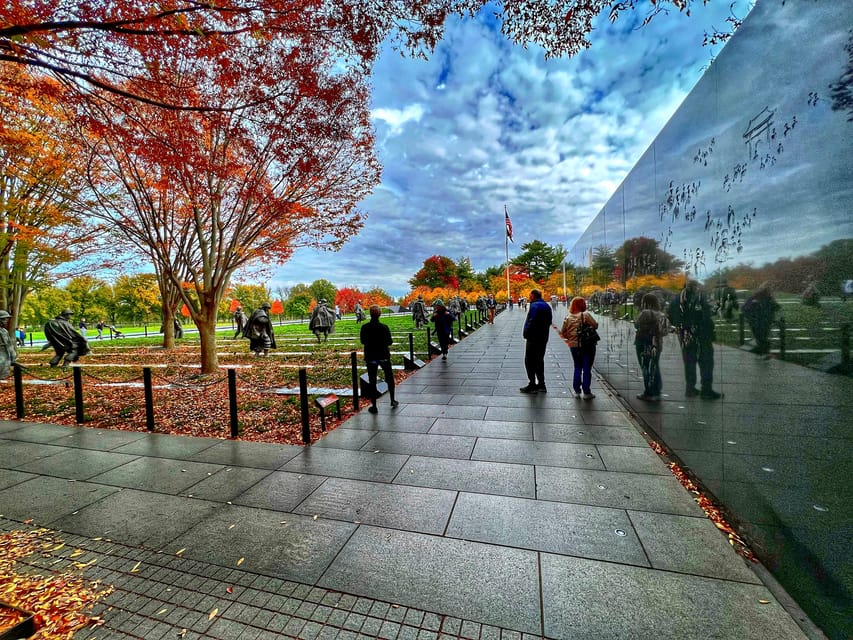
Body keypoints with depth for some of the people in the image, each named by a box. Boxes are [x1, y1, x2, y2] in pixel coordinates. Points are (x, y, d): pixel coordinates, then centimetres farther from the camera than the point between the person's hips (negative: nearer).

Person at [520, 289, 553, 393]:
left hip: (533, 338, -9)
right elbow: (549, 321, 16)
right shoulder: (547, 306, 13)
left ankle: (532, 385, 0)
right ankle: (541, 384, 20)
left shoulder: (534, 306, -15)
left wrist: (526, 334, -13)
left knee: (530, 361, -1)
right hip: (544, 338, 9)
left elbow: (531, 322, -22)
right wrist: (544, 331, 16)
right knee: (539, 360, 16)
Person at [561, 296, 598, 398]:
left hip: (574, 346, 4)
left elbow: (563, 333, 5)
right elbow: (595, 325, -13)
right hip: (587, 345, -4)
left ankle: (576, 391, 18)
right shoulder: (585, 315, -13)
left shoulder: (567, 318, 2)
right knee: (587, 369, 4)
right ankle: (586, 392, 8)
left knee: (577, 368, 16)